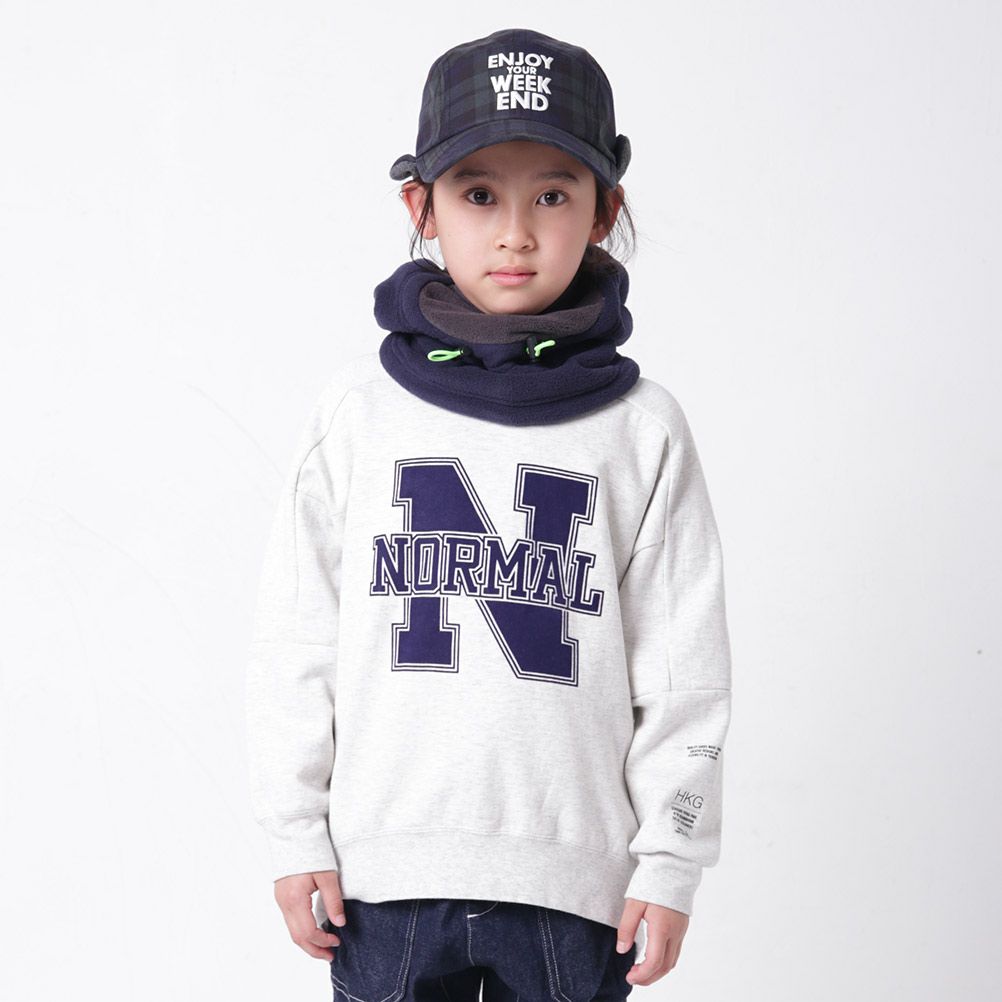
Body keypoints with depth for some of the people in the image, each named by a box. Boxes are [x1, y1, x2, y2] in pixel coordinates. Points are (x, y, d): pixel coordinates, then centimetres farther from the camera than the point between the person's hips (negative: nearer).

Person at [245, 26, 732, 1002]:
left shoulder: (642, 427, -1)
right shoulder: (359, 408, 0)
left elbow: (683, 660, 1)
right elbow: (295, 635, 4)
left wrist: (672, 863, 1)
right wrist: (295, 831, 3)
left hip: (575, 880, 0)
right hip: (385, 868, 1)